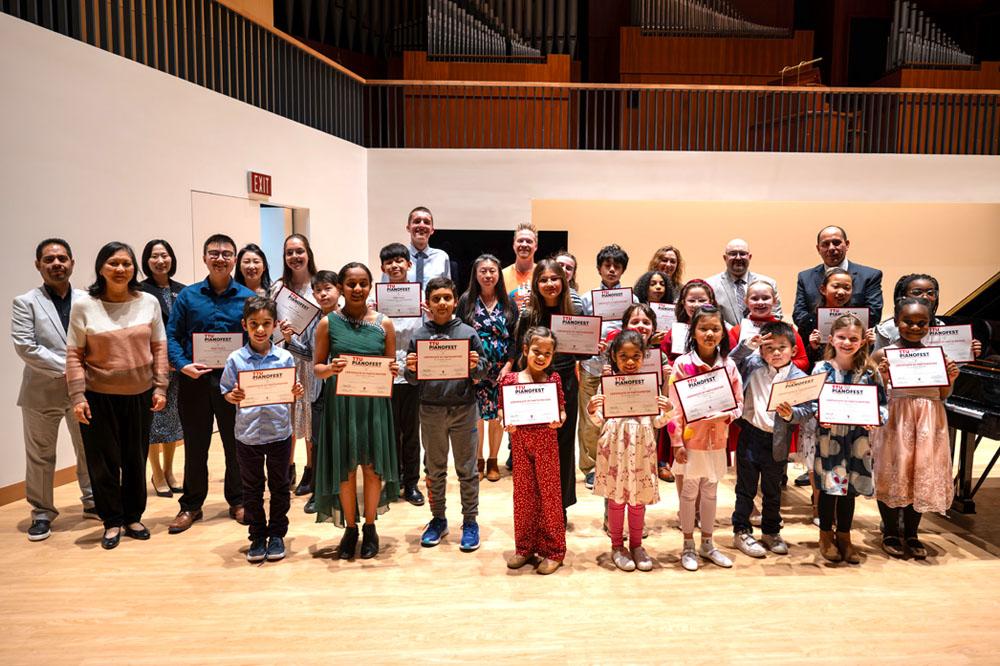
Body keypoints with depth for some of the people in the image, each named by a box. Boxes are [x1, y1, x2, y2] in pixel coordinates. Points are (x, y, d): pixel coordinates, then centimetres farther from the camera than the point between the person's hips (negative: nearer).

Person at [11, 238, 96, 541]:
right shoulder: (25, 303, -1)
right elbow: (25, 346, -11)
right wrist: (65, 368, -15)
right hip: (42, 392, -2)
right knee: (41, 456, 8)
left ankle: (92, 502, 29)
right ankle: (42, 513, 22)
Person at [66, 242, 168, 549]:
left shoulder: (149, 302, -1)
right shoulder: (83, 306, -5)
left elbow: (159, 348, 3)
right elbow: (74, 355, -3)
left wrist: (160, 387, -1)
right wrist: (77, 396, -9)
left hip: (139, 395, 2)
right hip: (99, 397, -1)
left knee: (136, 459, 12)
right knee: (104, 461, 7)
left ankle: (133, 517, 29)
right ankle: (112, 522, 23)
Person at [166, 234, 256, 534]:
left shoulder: (247, 298, 1)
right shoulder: (187, 296, 3)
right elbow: (172, 335, 3)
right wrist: (183, 364, -14)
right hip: (195, 381, 1)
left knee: (236, 445, 10)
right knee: (195, 447, 12)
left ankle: (237, 501, 27)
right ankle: (191, 506, 26)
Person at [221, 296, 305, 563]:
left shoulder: (284, 357, -4)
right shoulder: (236, 359, -5)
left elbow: (292, 394, 2)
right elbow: (227, 393, 0)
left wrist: (297, 393, -19)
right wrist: (234, 397, -21)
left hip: (279, 432, 0)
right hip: (248, 433, 0)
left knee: (279, 486, 12)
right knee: (252, 488, 13)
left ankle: (277, 534, 28)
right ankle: (257, 536, 27)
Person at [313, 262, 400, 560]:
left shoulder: (384, 323, 1)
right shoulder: (328, 323, -1)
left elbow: (391, 366, 7)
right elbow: (316, 366, 2)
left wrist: (393, 370, -15)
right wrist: (331, 369, -19)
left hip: (374, 403, 1)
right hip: (340, 402, 0)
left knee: (372, 465, 8)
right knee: (345, 468, 8)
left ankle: (370, 527, 27)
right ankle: (350, 527, 27)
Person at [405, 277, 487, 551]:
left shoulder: (468, 333, 0)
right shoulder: (419, 336, 3)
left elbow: (483, 371, 3)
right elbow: (411, 379, 6)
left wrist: (475, 366, -18)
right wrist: (411, 369, -15)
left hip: (463, 408, -1)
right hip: (431, 410, 2)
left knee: (467, 469, 8)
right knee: (434, 469, 14)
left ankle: (470, 521, 21)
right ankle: (438, 519, 28)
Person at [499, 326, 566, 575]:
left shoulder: (553, 379, -2)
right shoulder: (509, 380, -2)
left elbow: (562, 411, 3)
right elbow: (503, 411, 4)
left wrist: (559, 420, -18)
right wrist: (505, 423, -16)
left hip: (547, 443, -1)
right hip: (520, 442, 1)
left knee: (549, 495, 6)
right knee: (523, 495, 12)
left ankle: (553, 551, 19)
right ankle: (524, 547, 27)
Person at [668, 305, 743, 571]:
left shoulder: (728, 364, 0)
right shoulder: (683, 363, -10)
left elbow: (739, 402, 5)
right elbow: (675, 406, -10)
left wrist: (726, 415, -16)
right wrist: (677, 442, -13)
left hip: (718, 438, 3)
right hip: (692, 438, -3)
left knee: (710, 491, 15)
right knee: (690, 491, 8)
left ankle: (707, 544, 30)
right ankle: (688, 546, 23)